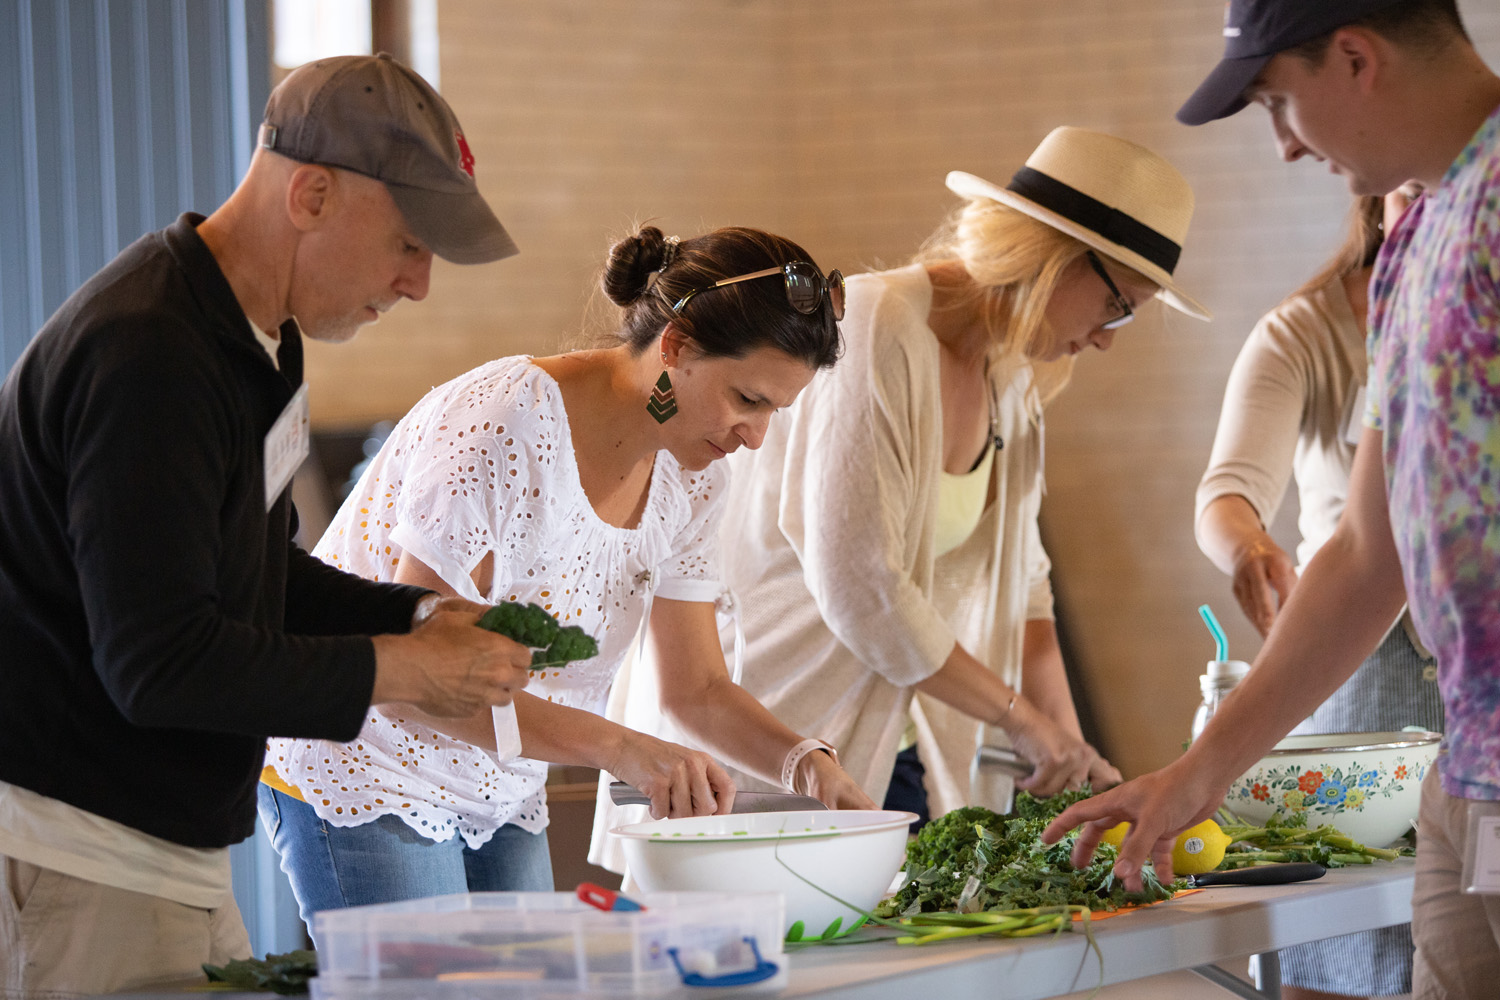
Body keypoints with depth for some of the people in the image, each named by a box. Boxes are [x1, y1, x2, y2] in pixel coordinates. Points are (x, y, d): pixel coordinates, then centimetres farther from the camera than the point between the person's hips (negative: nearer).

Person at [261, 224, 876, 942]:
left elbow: (696, 689, 6)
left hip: (500, 798, 7)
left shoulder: (690, 478, -2)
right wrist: (617, 747, -36)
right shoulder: (498, 428, -26)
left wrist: (803, 762, -14)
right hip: (362, 782, -7)